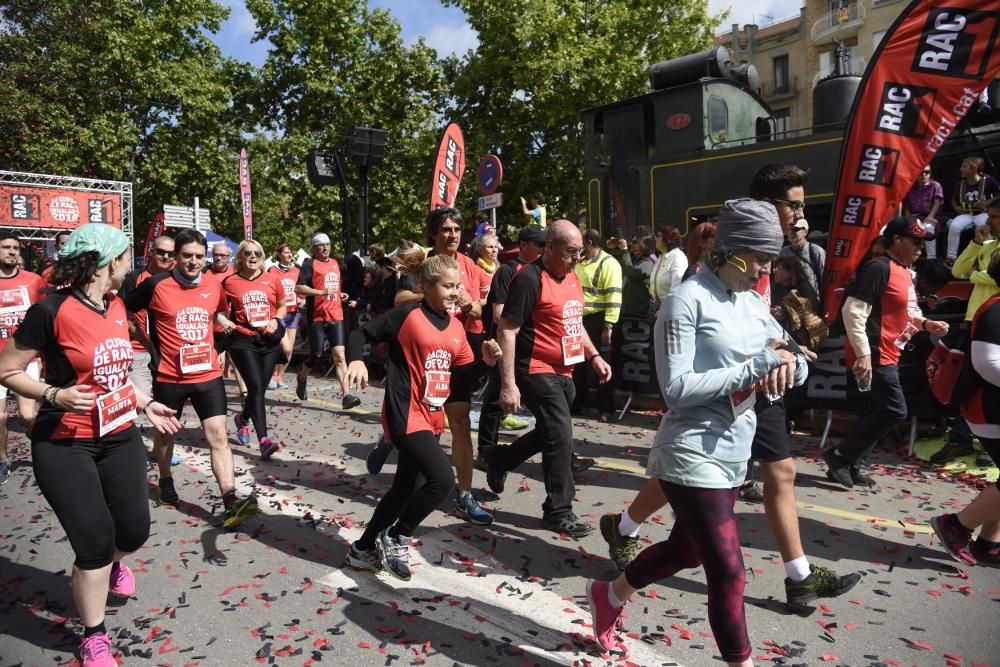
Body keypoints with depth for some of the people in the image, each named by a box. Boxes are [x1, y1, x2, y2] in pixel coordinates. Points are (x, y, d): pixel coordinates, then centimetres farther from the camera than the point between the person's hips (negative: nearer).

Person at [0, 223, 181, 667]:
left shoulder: (116, 305, 5)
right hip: (64, 446, -6)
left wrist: (145, 404, 13)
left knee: (135, 530, 9)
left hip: (120, 436, 6)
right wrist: (54, 395, -25)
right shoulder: (51, 311, -18)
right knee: (95, 540, -2)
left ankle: (112, 562, 47)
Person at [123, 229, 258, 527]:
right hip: (169, 376, -2)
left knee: (218, 435, -7)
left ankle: (230, 502, -11)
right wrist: (149, 343, 2)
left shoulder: (214, 286, 1)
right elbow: (125, 311, 3)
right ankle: (165, 480, 45)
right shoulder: (156, 285, -10)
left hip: (208, 374, 2)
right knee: (166, 431, 19)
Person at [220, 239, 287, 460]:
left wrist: (276, 320, -3)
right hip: (242, 340, -3)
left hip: (269, 340, 3)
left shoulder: (272, 279, 5)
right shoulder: (230, 282, 0)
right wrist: (223, 320, -8)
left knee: (260, 388, 11)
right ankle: (264, 440, -16)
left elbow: (283, 305, 15)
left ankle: (243, 418, 43)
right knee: (256, 387, -15)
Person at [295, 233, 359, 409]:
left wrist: (340, 295, 12)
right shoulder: (309, 264, -4)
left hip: (336, 316, 4)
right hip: (317, 317, -4)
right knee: (316, 356, 4)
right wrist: (322, 292, -23)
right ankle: (302, 377, 37)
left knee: (339, 354, -5)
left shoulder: (335, 263, 17)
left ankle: (346, 395, -10)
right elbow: (298, 288, -14)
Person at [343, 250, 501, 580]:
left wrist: (486, 360, -6)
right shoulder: (407, 315, -12)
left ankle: (363, 549, 35)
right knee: (442, 479, -19)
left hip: (432, 418, 8)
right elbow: (361, 332, -6)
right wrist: (357, 361, -23)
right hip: (406, 416, -8)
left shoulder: (456, 327, 8)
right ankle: (395, 537, 5)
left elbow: (462, 376, 10)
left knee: (404, 487, 17)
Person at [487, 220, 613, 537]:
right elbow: (507, 332, -19)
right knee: (561, 437, -7)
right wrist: (508, 384, -22)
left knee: (550, 433, 20)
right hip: (537, 372, -9)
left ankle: (500, 459, 42)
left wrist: (594, 356, 13)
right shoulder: (530, 279, -16)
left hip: (563, 372, 9)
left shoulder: (572, 279, 11)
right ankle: (559, 511, 9)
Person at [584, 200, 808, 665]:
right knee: (729, 573, -2)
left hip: (733, 455, 9)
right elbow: (676, 389, -21)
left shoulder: (753, 305, 8)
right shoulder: (687, 300, -16)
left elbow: (799, 368, 11)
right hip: (693, 457, -9)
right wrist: (754, 366, -21)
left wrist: (786, 361, -13)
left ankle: (610, 595, 48)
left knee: (686, 551, 24)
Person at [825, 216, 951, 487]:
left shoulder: (905, 272, 15)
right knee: (895, 410, -9)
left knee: (879, 410, 12)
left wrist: (926, 324, 6)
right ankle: (839, 456, 0)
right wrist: (863, 354, -26)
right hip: (873, 355, -10)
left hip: (888, 354, 10)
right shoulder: (879, 268, -16)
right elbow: (853, 311, -23)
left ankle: (851, 467, 19)